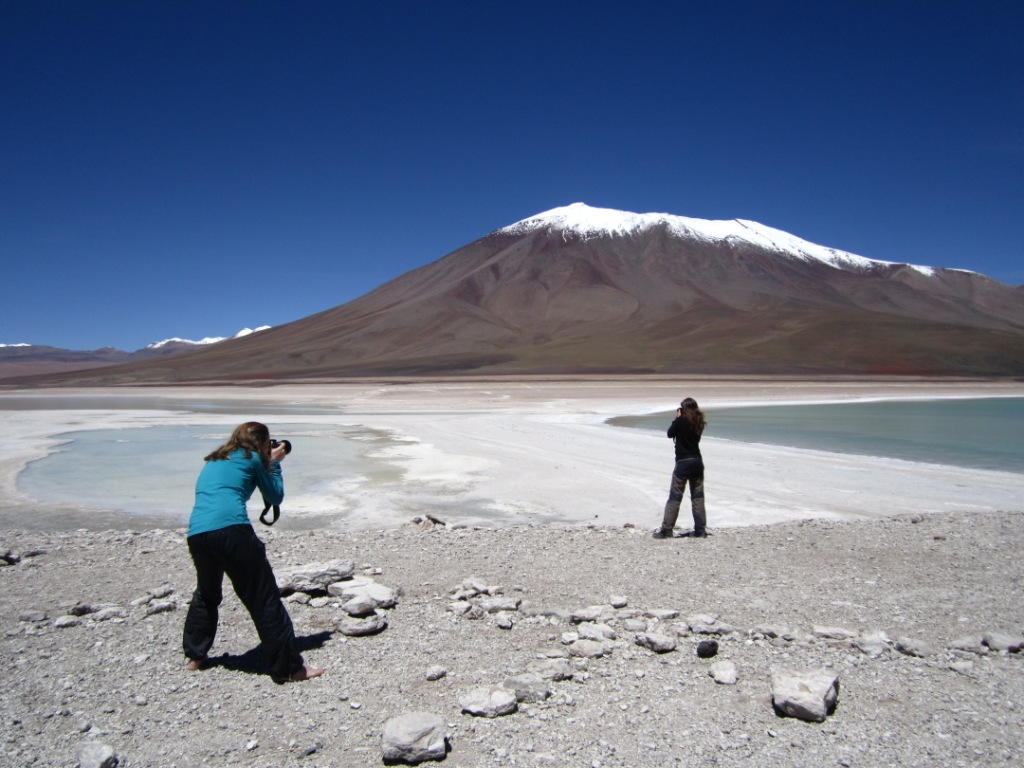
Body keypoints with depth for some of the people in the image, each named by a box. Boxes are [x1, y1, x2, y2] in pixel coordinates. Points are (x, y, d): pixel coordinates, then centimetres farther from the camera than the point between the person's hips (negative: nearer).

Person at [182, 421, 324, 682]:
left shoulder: (213, 461, 27)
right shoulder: (252, 458, 10)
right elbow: (275, 497, 16)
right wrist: (274, 464, 27)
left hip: (197, 534, 7)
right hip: (231, 530, -6)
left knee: (206, 594, 31)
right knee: (264, 600, -1)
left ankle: (194, 656, 39)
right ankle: (289, 668, 3)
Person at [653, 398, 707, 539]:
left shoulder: (681, 421, -11)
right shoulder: (699, 423, 6)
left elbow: (670, 433, 0)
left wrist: (677, 418, 6)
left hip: (683, 462, -5)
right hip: (697, 461, 5)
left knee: (675, 497, -2)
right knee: (698, 496, 10)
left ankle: (666, 530, -1)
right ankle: (700, 530, 11)